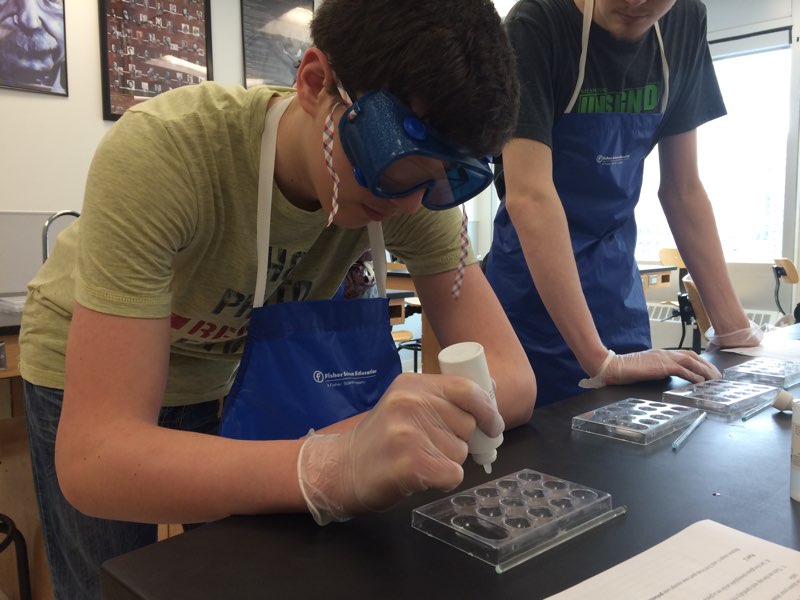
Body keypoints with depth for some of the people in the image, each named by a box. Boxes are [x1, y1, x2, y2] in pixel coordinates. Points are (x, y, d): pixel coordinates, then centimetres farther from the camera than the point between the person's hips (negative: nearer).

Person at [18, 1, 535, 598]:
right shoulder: (160, 153, -36)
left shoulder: (420, 184, -24)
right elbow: (91, 458, -41)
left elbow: (513, 378, -26)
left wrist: (413, 424, -47)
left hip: (239, 374, 3)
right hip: (90, 375, -2)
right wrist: (331, 468, -57)